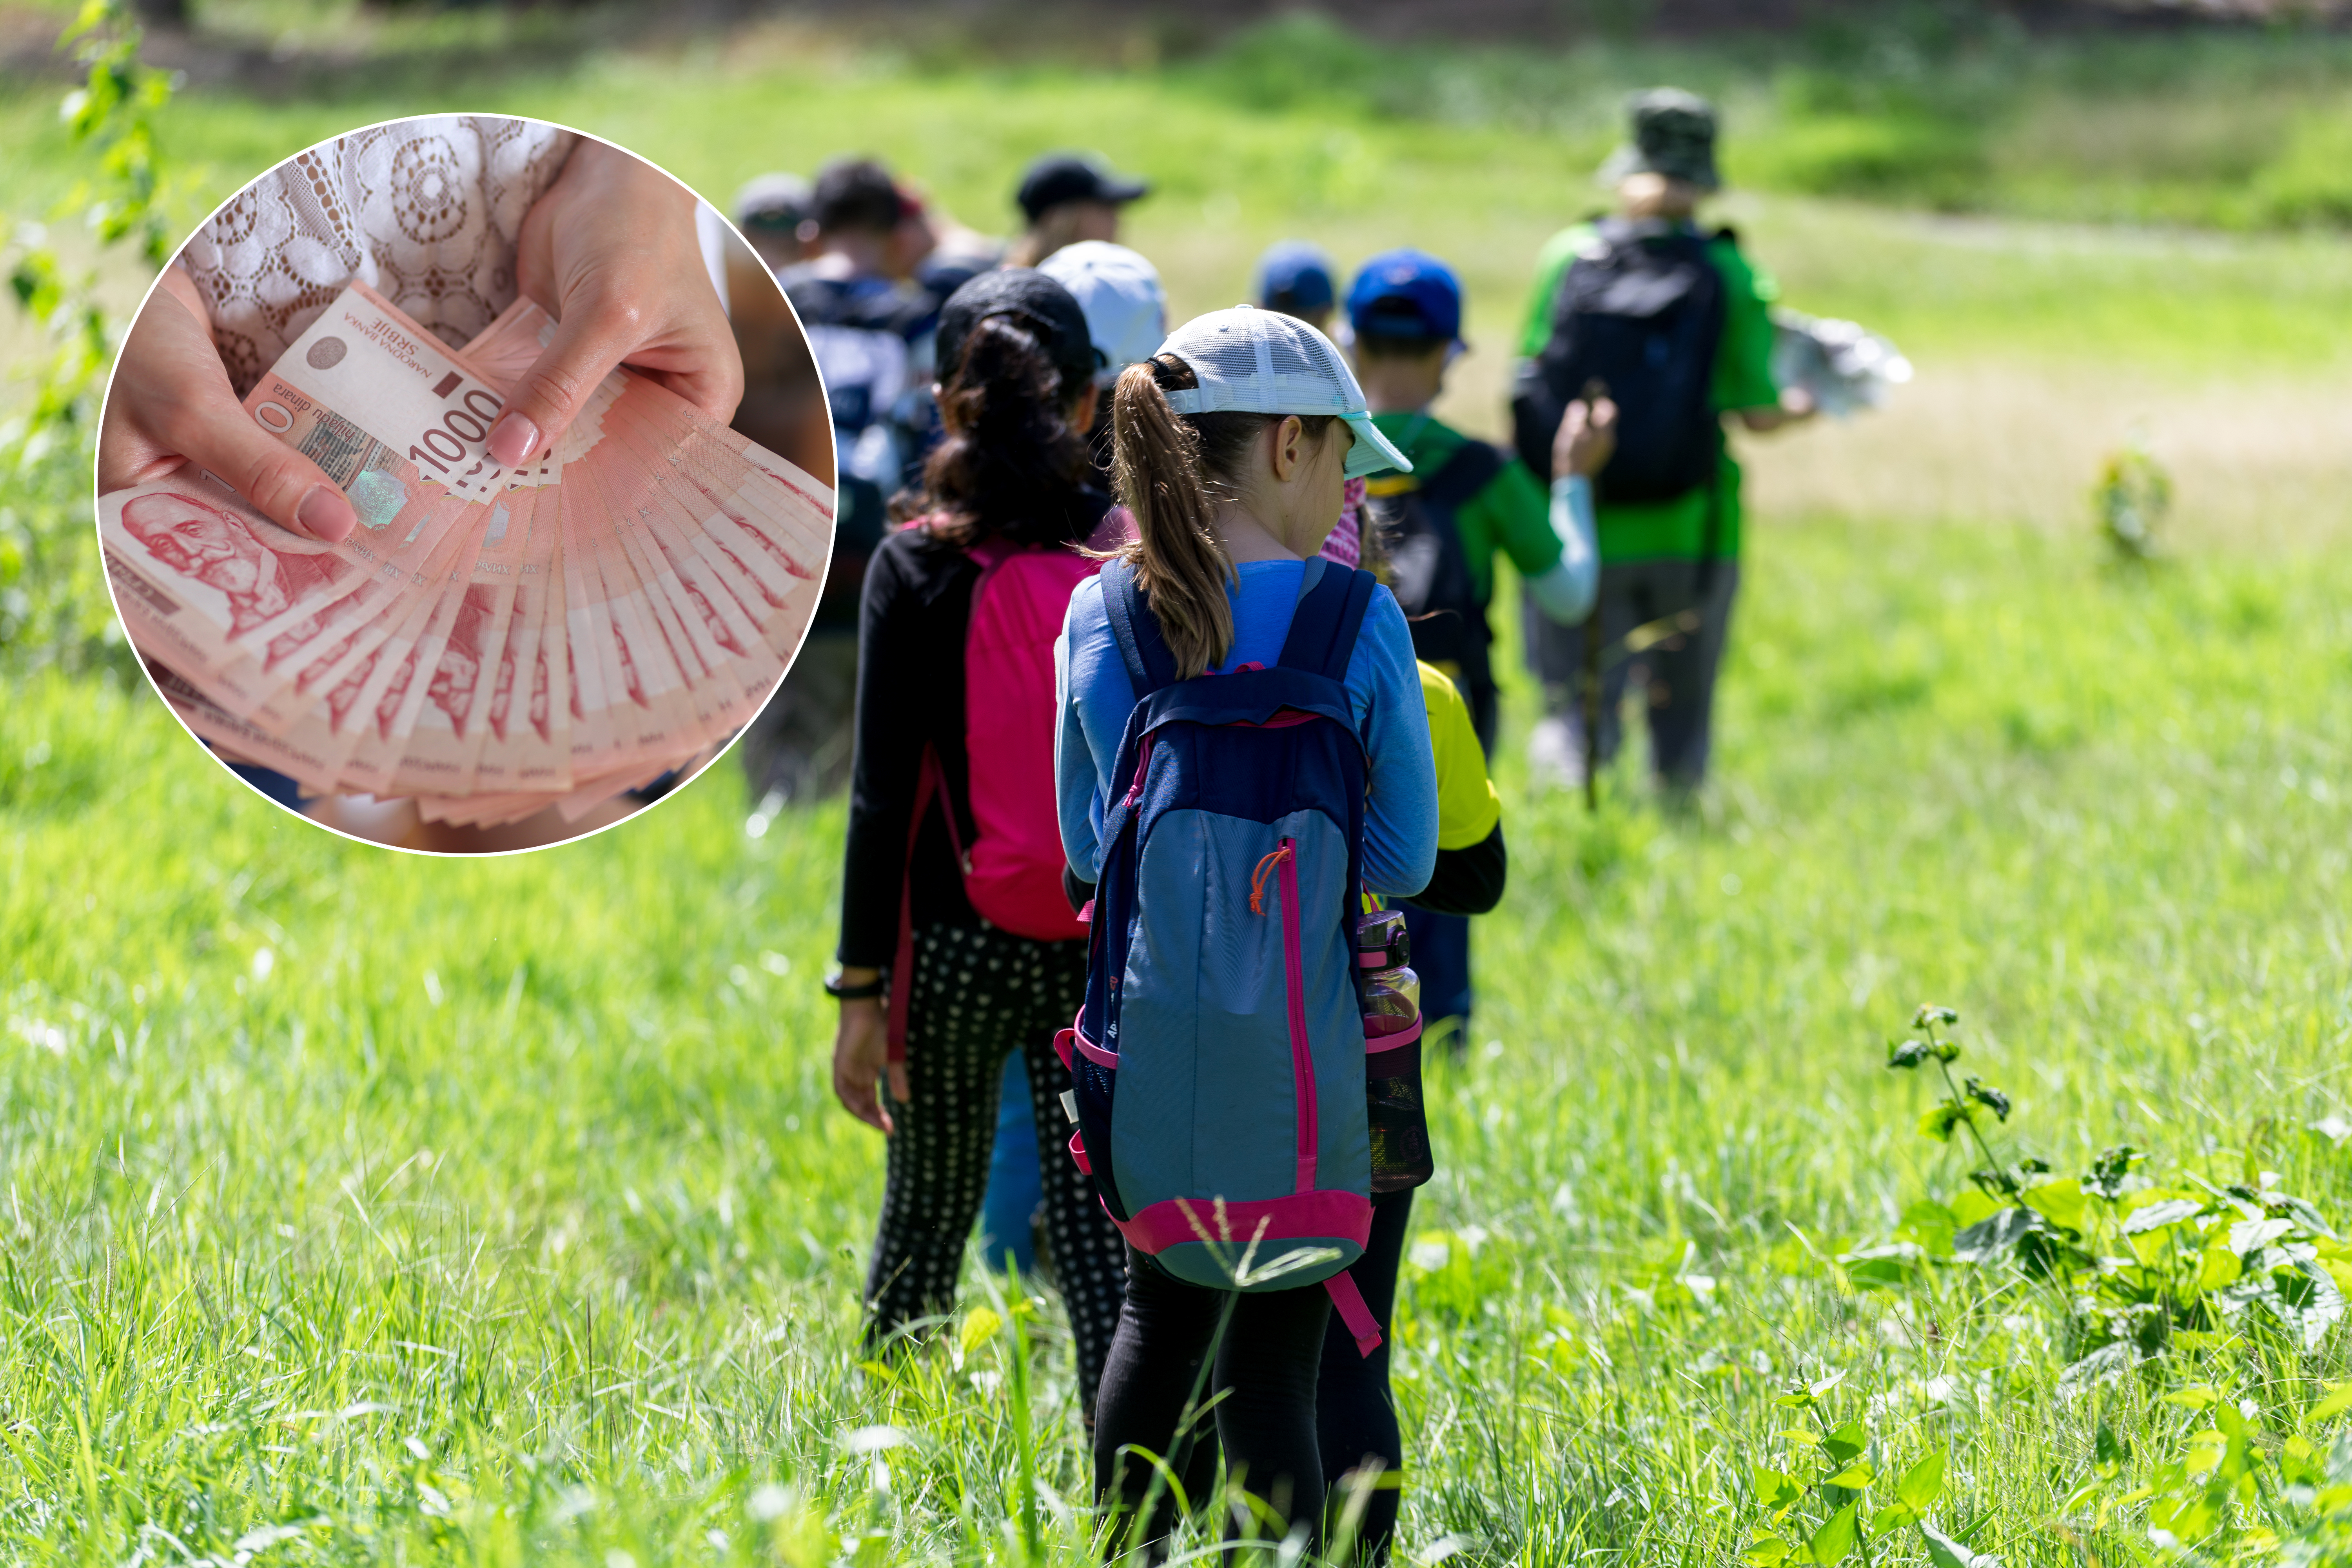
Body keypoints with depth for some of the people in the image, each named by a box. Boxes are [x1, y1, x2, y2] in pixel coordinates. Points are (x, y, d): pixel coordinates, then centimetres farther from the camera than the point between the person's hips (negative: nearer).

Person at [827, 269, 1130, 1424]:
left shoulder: (915, 567, -6)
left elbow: (882, 796, -8)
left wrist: (862, 990, -5)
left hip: (952, 944, -1)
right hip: (1100, 942, 1)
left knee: (927, 1208, 15)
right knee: (1094, 1213, 2)